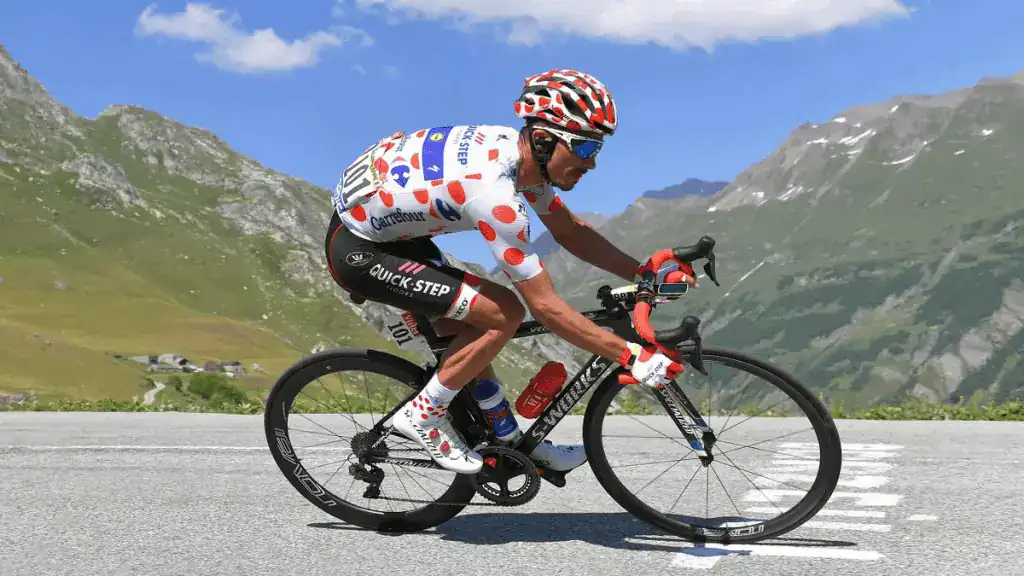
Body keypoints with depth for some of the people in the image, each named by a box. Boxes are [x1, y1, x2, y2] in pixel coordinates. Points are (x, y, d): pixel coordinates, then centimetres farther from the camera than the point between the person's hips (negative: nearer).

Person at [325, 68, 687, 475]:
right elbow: (545, 306, -28)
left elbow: (569, 231, 8)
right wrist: (631, 357, -24)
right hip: (358, 250, -9)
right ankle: (424, 415, -2)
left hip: (387, 227, 9)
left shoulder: (517, 149, -5)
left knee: (468, 332, 13)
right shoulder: (494, 192, -32)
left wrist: (643, 272, -1)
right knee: (504, 312, -15)